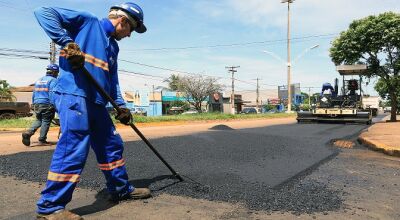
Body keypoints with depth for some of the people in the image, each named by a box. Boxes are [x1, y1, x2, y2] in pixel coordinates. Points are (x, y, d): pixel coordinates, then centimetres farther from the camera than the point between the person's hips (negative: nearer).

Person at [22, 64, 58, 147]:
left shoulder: (39, 80, 18)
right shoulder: (53, 80, -7)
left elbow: (34, 93, 21)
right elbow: (52, 93, -16)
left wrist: (33, 103, 25)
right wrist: (53, 105, -16)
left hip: (37, 104, 7)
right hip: (47, 104, -7)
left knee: (38, 120, 19)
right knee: (46, 122, 1)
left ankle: (28, 133, -1)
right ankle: (42, 140, 3)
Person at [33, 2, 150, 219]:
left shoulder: (113, 46, 23)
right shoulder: (87, 21, 3)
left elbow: (113, 80, 21)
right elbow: (44, 12, -3)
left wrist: (121, 106, 9)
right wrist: (67, 43, -15)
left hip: (97, 102, 9)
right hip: (73, 95, -8)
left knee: (112, 145, 12)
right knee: (73, 150, -13)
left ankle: (121, 189, 27)